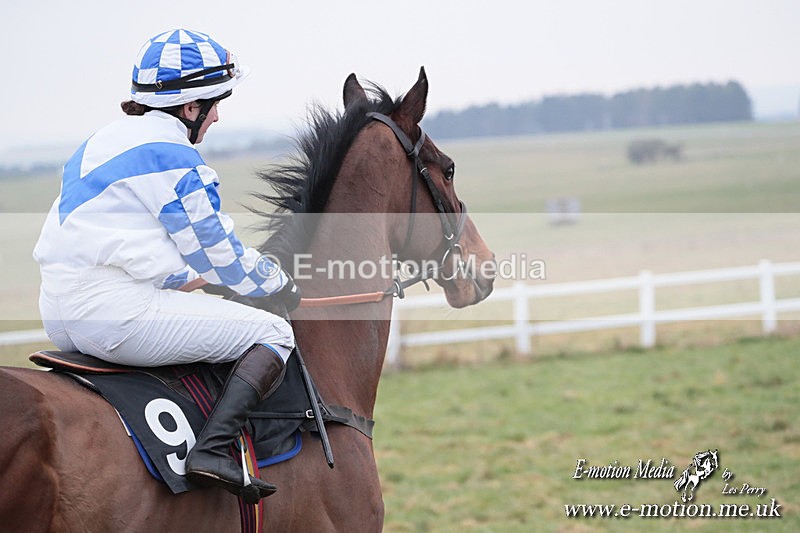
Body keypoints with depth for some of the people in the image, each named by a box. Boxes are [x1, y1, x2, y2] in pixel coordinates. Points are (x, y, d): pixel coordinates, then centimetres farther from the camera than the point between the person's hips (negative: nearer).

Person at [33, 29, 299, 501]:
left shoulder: (102, 144, 20)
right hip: (119, 315, -10)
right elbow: (218, 254, -3)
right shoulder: (173, 156, -9)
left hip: (62, 319, 10)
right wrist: (280, 287, 14)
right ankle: (213, 450, -21)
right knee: (272, 333, -3)